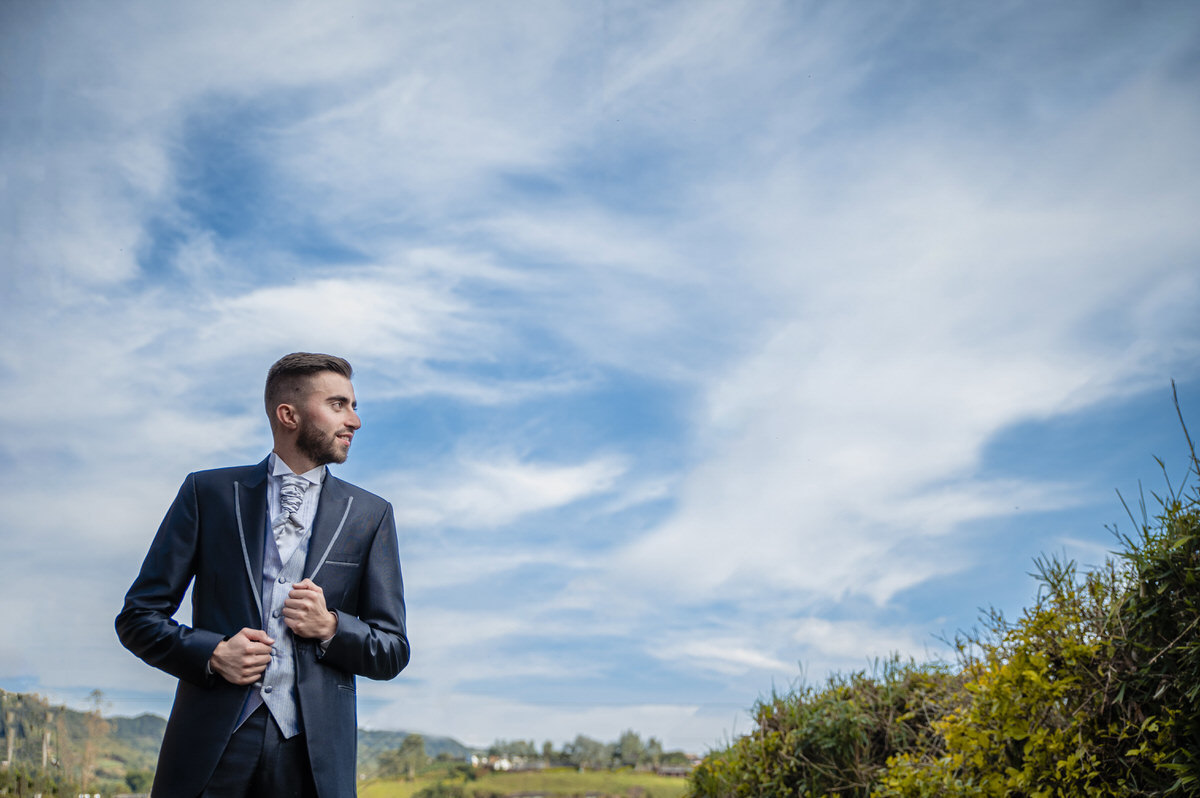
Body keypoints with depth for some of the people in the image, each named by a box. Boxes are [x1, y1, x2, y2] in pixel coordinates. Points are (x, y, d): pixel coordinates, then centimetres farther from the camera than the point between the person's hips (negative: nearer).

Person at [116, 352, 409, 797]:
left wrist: (331, 627, -10)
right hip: (211, 747, -1)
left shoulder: (370, 516, 8)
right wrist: (211, 652, -11)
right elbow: (138, 618, 6)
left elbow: (393, 652, 8)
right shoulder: (208, 493, 5)